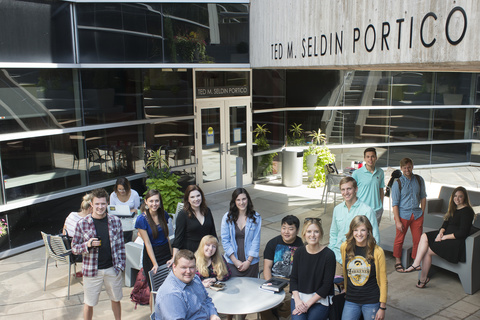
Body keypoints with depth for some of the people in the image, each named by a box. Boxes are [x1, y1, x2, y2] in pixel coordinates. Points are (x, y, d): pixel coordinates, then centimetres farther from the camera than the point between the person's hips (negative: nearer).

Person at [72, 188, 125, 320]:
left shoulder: (115, 221, -1)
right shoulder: (82, 224, -8)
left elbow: (120, 245, 5)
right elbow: (74, 248, -3)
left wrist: (121, 265, 1)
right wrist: (87, 245, -22)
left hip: (112, 269, 2)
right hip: (92, 270, -2)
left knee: (116, 299, 17)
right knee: (89, 304, 10)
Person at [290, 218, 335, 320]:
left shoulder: (328, 254, -10)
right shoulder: (299, 252, 2)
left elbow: (327, 285, -9)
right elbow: (293, 278, 6)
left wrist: (308, 304, -13)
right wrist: (297, 300, -9)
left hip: (320, 299, -2)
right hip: (299, 296, 2)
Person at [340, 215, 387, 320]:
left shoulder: (377, 251, -10)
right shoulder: (345, 248, -2)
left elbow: (383, 281, -5)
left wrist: (382, 307, -5)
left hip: (371, 302, -2)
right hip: (351, 300, 2)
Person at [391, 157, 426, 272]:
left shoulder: (419, 180, 3)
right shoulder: (397, 183, -9)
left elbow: (423, 197, 14)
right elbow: (395, 204, -9)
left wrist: (422, 213, 10)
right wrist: (397, 221, -13)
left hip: (417, 215, 3)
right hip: (403, 214, -3)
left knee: (418, 239, 7)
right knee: (399, 239, 7)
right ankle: (398, 261, 24)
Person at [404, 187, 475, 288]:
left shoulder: (467, 211, -14)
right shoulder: (453, 208, 14)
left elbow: (462, 233, -19)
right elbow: (446, 224, 16)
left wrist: (444, 237, -17)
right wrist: (441, 232, -6)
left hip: (457, 242, -9)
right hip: (446, 235, 9)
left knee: (428, 251, -15)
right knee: (424, 237, -12)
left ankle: (423, 279, -4)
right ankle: (416, 264, -21)